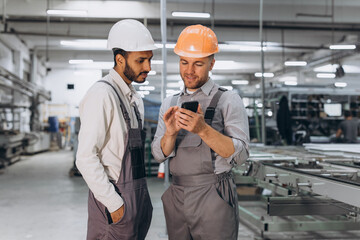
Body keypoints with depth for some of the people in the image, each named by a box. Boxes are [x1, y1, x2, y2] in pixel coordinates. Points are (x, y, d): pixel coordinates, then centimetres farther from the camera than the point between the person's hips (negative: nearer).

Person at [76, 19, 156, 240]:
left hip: (139, 194, 8)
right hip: (115, 197, -8)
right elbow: (86, 158, -19)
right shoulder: (102, 95, -14)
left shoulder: (135, 99, 13)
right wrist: (115, 204, -18)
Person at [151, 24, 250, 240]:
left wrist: (203, 129, -26)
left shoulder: (228, 100, -4)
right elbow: (159, 154, 4)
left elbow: (240, 154, -13)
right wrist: (170, 133, -16)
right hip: (177, 199, 4)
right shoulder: (170, 104, 11)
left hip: (214, 200, -4)